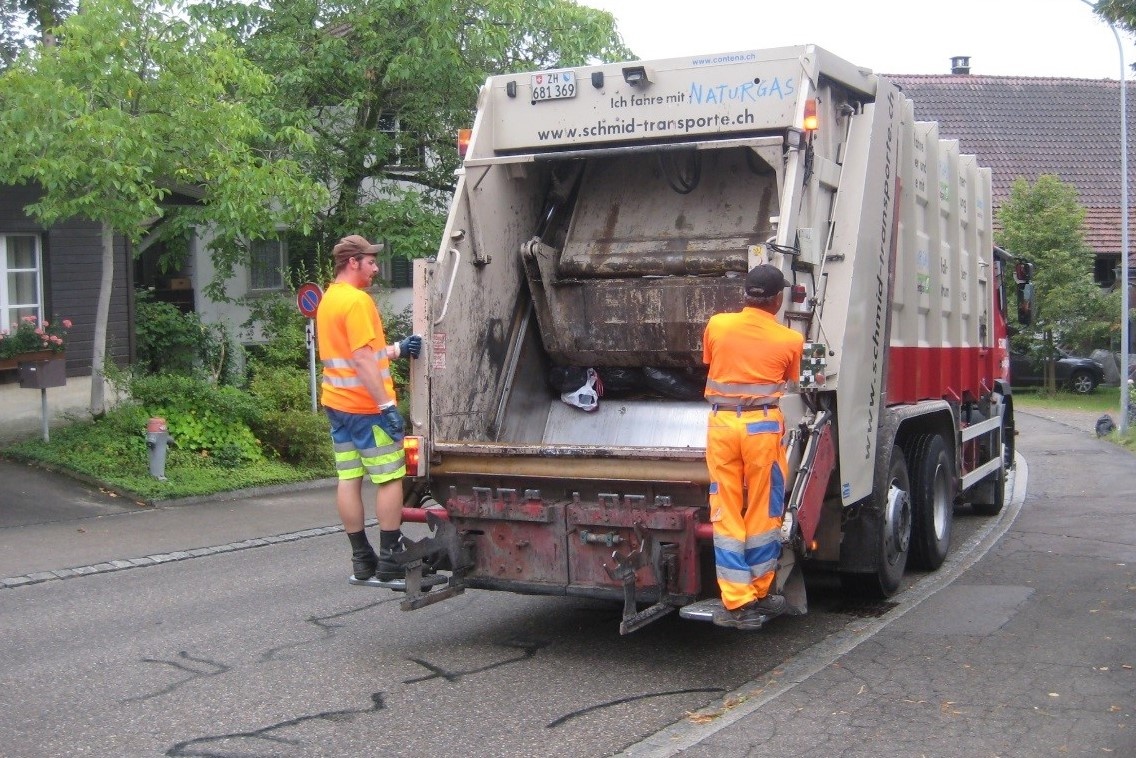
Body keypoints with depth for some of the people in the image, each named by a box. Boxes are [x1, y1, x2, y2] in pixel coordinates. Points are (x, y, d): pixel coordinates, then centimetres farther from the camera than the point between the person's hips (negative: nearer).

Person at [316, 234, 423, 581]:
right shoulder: (357, 300, -15)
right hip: (366, 406, -9)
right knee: (390, 478, -2)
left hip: (337, 403, 9)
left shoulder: (327, 300, 14)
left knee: (349, 479, 8)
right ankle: (390, 560, 0)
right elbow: (362, 360, -22)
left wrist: (398, 349, 10)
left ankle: (362, 558, 13)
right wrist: (387, 405, -22)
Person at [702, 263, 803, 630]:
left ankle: (735, 603, 5)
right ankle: (758, 595, 20)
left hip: (721, 423, 2)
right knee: (763, 513, 10)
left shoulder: (716, 325, 2)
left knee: (726, 515, 5)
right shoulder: (790, 340, -1)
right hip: (762, 425, -2)